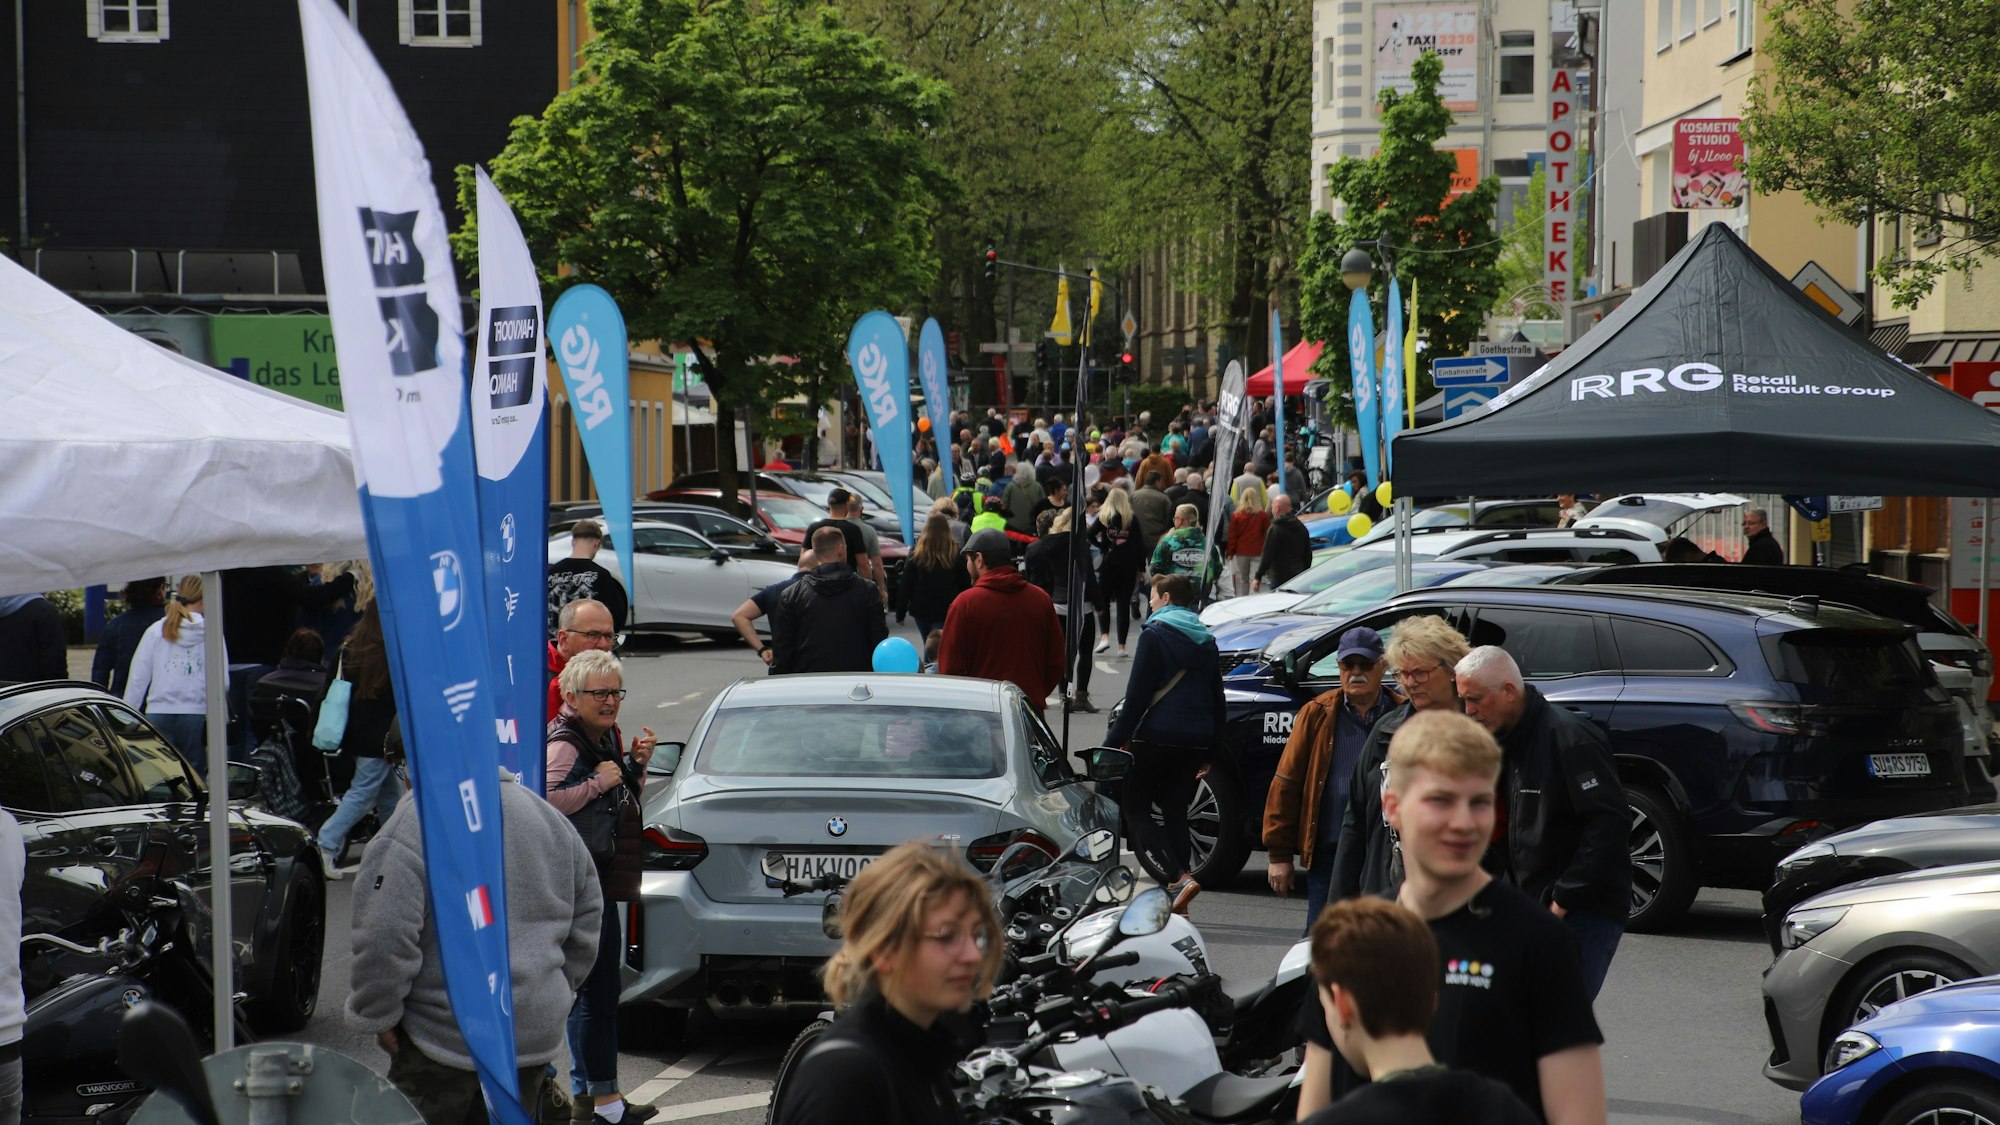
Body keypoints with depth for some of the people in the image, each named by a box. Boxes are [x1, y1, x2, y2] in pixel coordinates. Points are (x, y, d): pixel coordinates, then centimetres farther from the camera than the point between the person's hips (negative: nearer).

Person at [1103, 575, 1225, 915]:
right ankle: (1177, 899, 7)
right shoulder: (1206, 641, 16)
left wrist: (1114, 740, -8)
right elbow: (1217, 700, 19)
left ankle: (1179, 878, -20)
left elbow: (1138, 695, -11)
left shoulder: (1155, 634, -6)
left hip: (1158, 735, -7)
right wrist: (1208, 752, 25)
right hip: (1196, 741, 7)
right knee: (1174, 810, 13)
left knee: (1135, 808, 0)